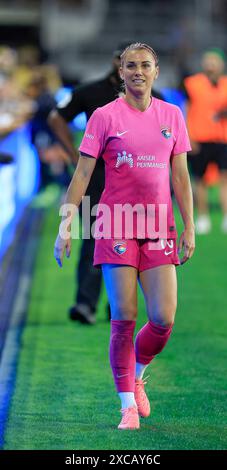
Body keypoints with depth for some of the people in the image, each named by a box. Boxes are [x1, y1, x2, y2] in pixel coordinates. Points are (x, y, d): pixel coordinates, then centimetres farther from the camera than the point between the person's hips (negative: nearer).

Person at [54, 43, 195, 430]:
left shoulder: (171, 115, 8)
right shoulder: (105, 117, -1)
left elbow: (180, 176, 11)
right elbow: (82, 173, -1)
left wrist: (189, 227, 6)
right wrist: (65, 226, -7)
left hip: (159, 228, 3)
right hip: (115, 224, -3)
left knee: (163, 320, -5)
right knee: (124, 319, -6)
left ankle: (137, 375, 25)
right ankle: (128, 406, 5)